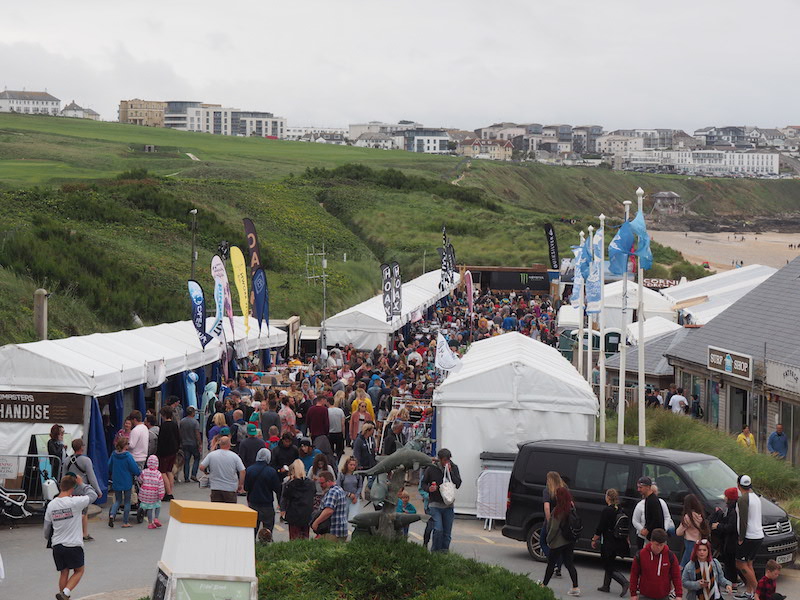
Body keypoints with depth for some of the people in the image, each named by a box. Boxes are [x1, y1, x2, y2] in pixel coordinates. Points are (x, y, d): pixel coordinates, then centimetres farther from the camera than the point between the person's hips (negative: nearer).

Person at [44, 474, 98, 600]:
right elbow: (93, 495, 0)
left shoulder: (51, 504, 2)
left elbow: (47, 526, 10)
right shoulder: (75, 502, -15)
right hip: (73, 545, -5)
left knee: (64, 573, 16)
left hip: (57, 545, 5)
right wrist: (82, 484, 13)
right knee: (79, 570, 11)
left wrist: (48, 538, 28)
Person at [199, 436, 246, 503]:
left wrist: (206, 471, 18)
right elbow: (242, 471, -6)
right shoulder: (234, 456, -5)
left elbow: (201, 467, -4)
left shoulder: (211, 455, -3)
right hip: (231, 488, -1)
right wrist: (241, 485, 7)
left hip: (215, 488, 1)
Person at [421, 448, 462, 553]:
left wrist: (449, 472, -14)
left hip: (448, 505, 3)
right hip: (435, 504, -3)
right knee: (438, 529, -15)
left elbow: (458, 485, -4)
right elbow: (423, 483, 6)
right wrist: (428, 488, -16)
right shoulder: (431, 468, -3)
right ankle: (435, 551, 0)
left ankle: (445, 551, 17)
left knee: (447, 532, 5)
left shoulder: (453, 467, 4)